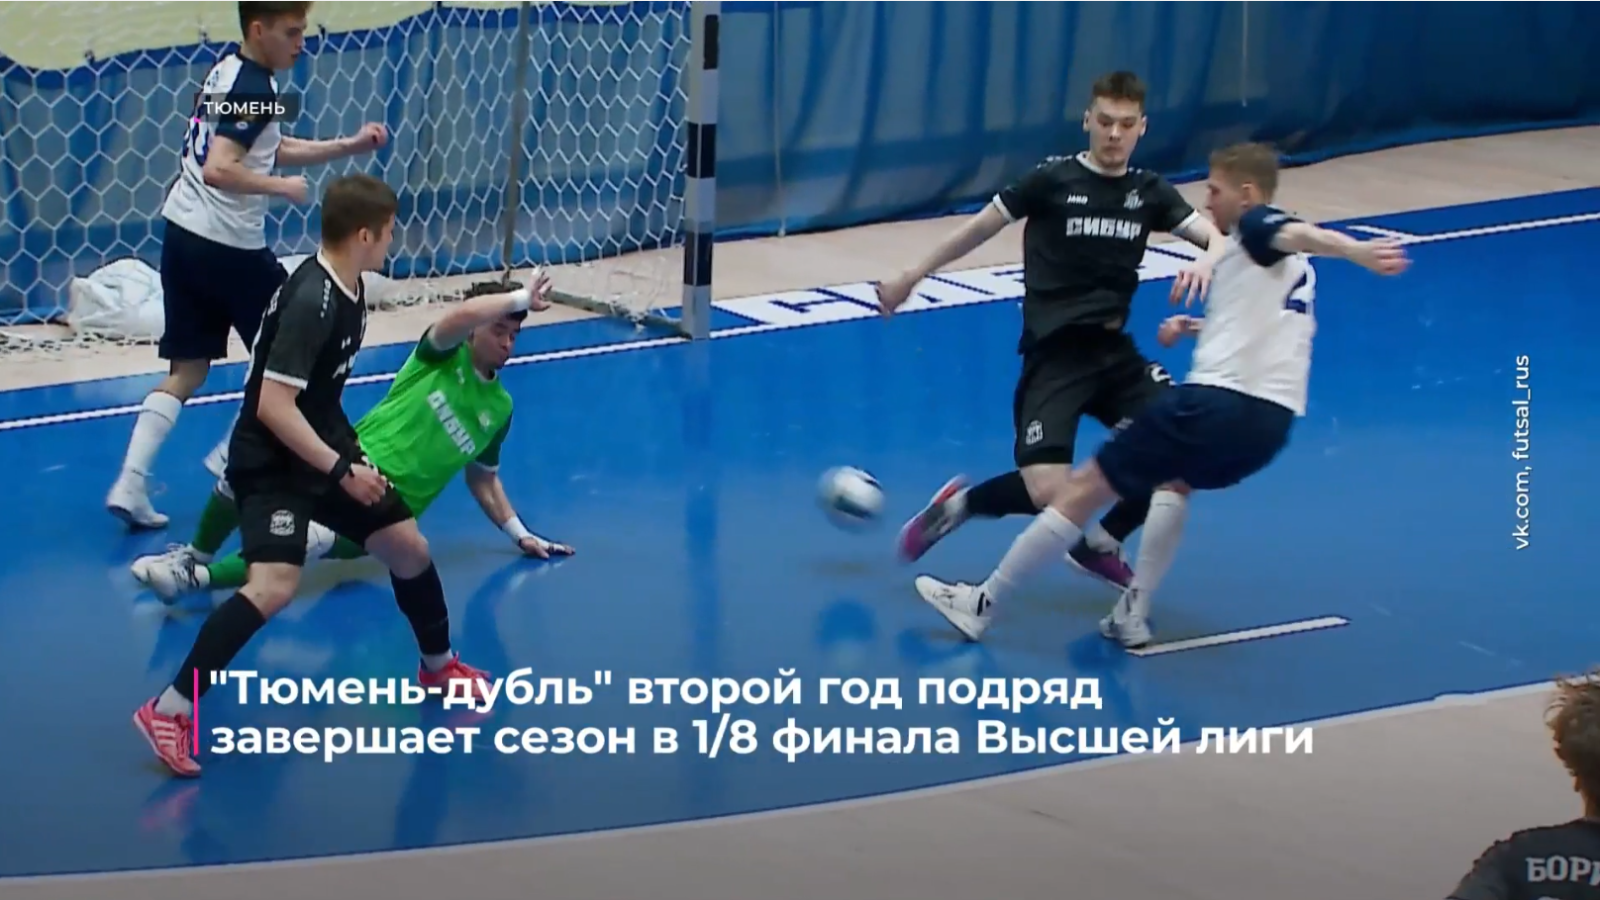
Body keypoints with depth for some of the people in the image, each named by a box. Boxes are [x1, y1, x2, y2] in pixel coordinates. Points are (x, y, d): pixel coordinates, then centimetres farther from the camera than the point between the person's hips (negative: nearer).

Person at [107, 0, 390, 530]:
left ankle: (130, 485, 1)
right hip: (228, 245, -8)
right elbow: (220, 170, -28)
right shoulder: (255, 89, -17)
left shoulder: (228, 72, 12)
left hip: (183, 234, 8)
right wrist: (283, 187, -17)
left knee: (187, 368, 11)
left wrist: (349, 147, 16)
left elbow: (271, 150, 21)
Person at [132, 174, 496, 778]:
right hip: (271, 463, -10)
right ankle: (169, 712, -23)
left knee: (407, 546, 18)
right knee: (275, 585, -27)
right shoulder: (311, 301, -25)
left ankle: (438, 666, 44)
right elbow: (273, 405, -29)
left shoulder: (345, 288, 4)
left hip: (321, 452, 10)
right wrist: (341, 471, -27)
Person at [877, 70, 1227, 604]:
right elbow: (983, 227, 5)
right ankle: (958, 505, 11)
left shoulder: (1149, 193, 7)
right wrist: (914, 276, 12)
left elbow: (1217, 239, 1)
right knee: (1048, 492, -21)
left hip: (1114, 350, 5)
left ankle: (1101, 543, 13)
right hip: (1054, 353, -5)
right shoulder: (1053, 180, -5)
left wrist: (1206, 261, -24)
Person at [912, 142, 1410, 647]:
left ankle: (982, 604, 7)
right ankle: (1134, 614, 23)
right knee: (1174, 480, 37)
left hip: (1217, 401, -9)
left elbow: (1305, 234, -24)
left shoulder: (1254, 228, -1)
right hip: (1272, 420, 9)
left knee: (1085, 488, 1)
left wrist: (1359, 252, -43)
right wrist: (1203, 328, 37)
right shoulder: (1292, 265, 26)